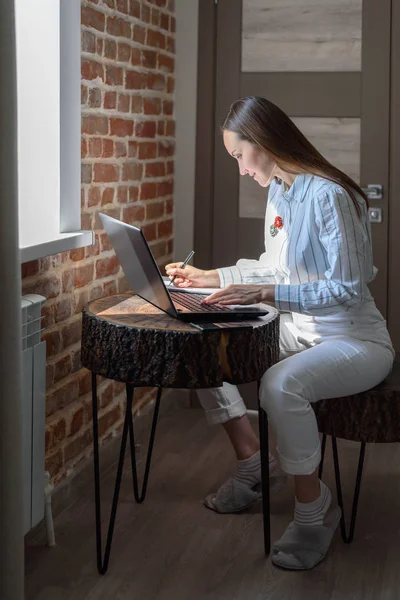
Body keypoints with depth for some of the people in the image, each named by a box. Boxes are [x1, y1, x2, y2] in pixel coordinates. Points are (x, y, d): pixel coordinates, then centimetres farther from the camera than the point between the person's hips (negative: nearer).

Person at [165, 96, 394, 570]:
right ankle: (252, 464, 15)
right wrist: (211, 278, 13)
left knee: (281, 384, -36)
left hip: (356, 341, -10)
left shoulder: (328, 196, -22)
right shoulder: (278, 192, 7)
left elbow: (348, 291, -25)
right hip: (301, 331, 10)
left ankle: (313, 510, -14)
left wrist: (265, 293, -30)